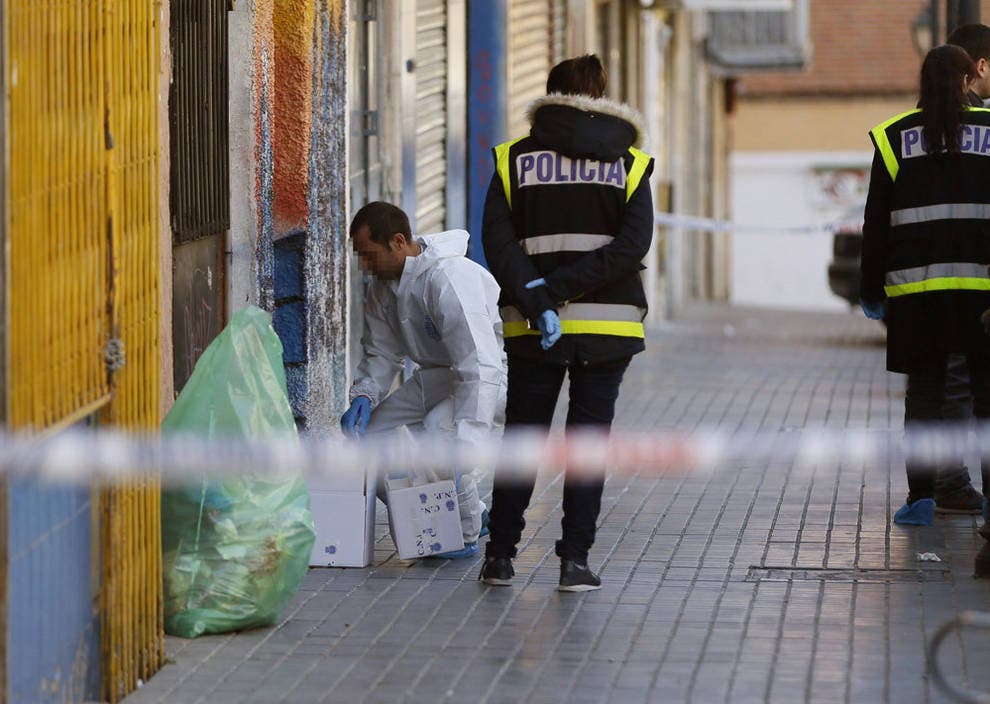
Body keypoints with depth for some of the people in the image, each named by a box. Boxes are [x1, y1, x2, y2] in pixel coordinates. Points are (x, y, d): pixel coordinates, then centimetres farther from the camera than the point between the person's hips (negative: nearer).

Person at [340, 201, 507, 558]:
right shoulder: (382, 284, -2)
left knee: (438, 431, -35)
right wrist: (363, 397, -13)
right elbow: (381, 352, 10)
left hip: (497, 373, -9)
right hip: (438, 375, 9)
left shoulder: (450, 278, -31)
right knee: (367, 433, -3)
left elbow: (479, 367, -38)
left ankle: (465, 534, -11)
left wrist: (465, 447, -46)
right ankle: (472, 513, 11)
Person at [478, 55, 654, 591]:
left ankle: (500, 554, 13)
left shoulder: (515, 159, 3)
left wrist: (537, 300, -15)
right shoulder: (628, 163, 3)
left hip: (532, 328, 0)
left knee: (522, 435, 11)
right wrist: (559, 289, -13)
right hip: (609, 322, 0)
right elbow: (633, 242, -10)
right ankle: (575, 561, 1)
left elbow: (497, 240, -9)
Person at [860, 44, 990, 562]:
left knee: (923, 388, 5)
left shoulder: (895, 137, 5)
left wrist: (871, 290, 12)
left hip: (915, 285, 1)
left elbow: (877, 222, 6)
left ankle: (921, 497, 0)